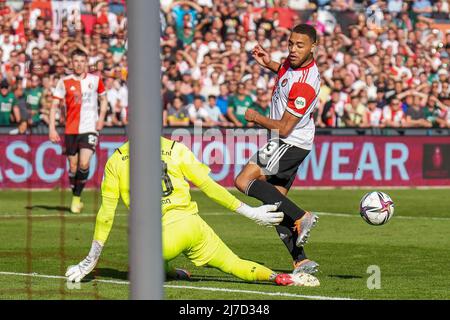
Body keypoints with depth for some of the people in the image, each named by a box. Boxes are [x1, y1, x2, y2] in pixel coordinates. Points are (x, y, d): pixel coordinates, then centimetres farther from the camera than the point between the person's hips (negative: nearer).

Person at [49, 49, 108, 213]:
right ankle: (76, 198, 21)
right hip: (71, 130, 1)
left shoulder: (95, 80, 4)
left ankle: (77, 197, -3)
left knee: (84, 164, -16)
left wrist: (101, 118, 2)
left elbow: (103, 99, 18)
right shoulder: (64, 82, 1)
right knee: (73, 166, 4)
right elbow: (54, 105, 1)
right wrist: (52, 128, -7)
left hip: (90, 128, -1)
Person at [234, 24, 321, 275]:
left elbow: (284, 128, -24)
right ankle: (302, 262, 4)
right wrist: (269, 64, 11)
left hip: (290, 143, -10)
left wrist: (256, 118, -8)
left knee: (244, 181, -19)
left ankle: (300, 217, -20)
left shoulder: (304, 85, -27)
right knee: (276, 204, 7)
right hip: (290, 143, 10)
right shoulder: (294, 61, 1)